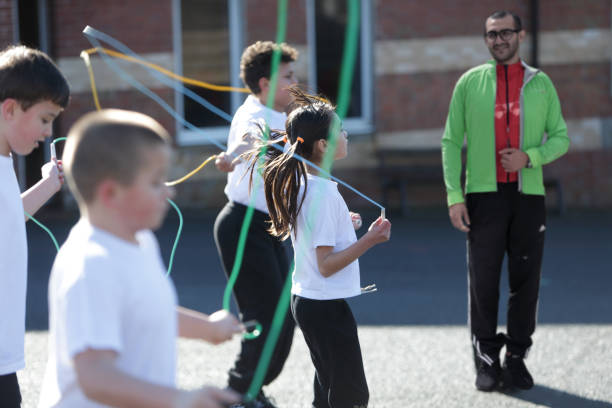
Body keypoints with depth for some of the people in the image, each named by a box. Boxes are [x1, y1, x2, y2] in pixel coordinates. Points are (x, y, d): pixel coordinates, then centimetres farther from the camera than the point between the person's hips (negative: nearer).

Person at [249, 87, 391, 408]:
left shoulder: (298, 184, 7)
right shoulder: (324, 193, -20)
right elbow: (326, 265, -22)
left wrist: (344, 226, 18)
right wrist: (369, 240, -22)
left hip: (303, 299, 10)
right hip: (327, 307, -10)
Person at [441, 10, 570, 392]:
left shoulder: (541, 84, 6)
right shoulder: (470, 82, 3)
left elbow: (560, 138, 7)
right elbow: (451, 141, 3)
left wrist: (529, 156, -13)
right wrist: (454, 195, -5)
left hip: (529, 194, 1)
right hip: (483, 195, -1)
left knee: (526, 280, 4)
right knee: (483, 280, 0)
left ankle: (517, 357, 17)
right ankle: (487, 360, 12)